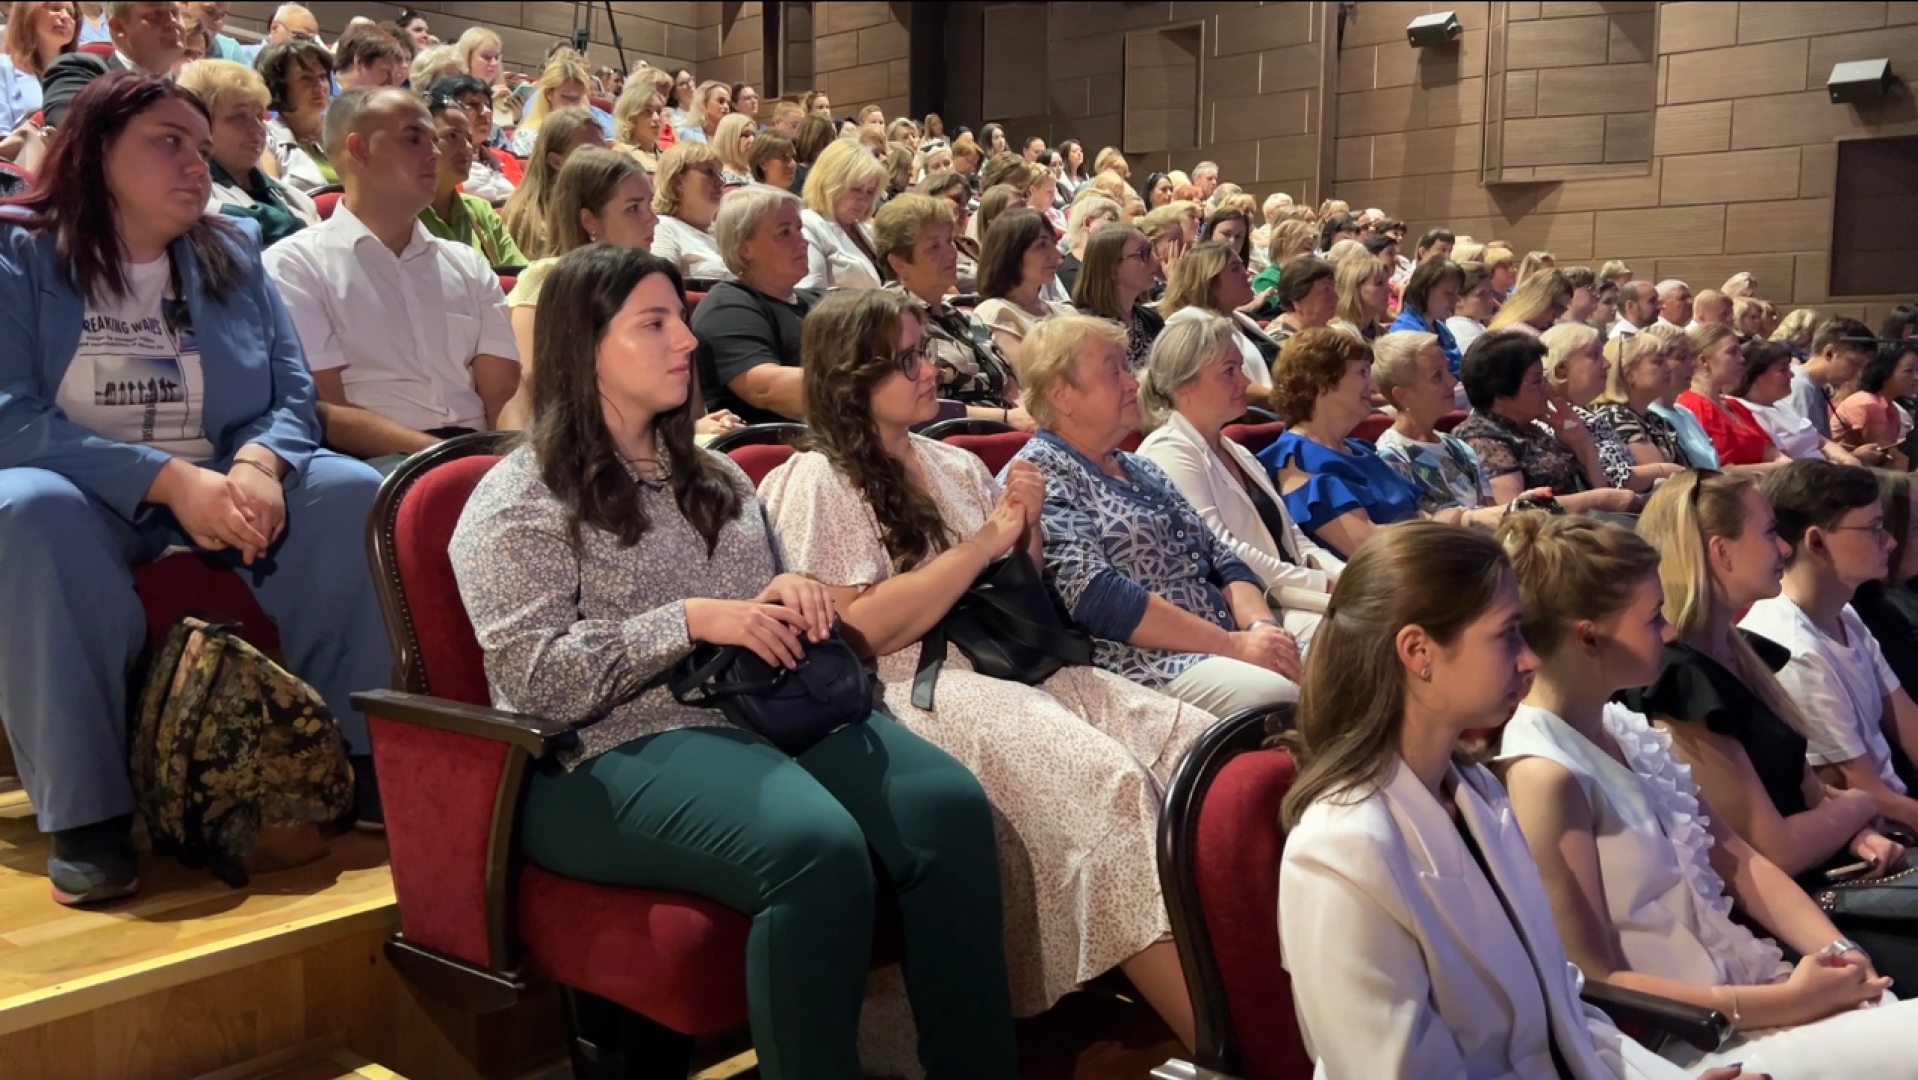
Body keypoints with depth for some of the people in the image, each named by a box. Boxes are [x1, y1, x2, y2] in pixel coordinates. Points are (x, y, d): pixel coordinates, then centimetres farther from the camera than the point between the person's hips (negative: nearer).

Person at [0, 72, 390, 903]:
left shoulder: (233, 255, 10)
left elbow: (294, 395, 4)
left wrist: (256, 466, -21)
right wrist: (169, 480, -26)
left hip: (219, 491, 4)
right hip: (82, 499, -3)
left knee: (351, 491, -22)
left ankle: (355, 754, -16)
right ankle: (86, 810, -31)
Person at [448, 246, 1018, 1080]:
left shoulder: (713, 476, 21)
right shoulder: (518, 501, 0)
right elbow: (537, 678, -11)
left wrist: (794, 594, 2)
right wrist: (690, 622, -16)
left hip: (762, 714, 6)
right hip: (613, 754, -6)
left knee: (948, 804, -21)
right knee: (816, 847, -35)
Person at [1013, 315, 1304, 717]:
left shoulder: (1140, 469, 22)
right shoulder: (1040, 472, -5)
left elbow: (1221, 559, 17)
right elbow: (1096, 596, -17)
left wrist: (1260, 625, -6)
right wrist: (1233, 643, -17)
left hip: (1224, 649, 8)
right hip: (1140, 661, -8)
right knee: (1274, 696, -34)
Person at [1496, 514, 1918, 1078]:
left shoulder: (1629, 730, 6)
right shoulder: (1544, 775, -20)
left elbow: (1737, 860, 10)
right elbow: (1594, 982, -19)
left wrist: (1837, 951, -6)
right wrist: (1786, 1003, -18)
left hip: (1749, 990, 8)